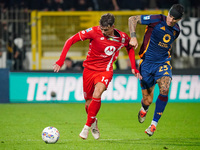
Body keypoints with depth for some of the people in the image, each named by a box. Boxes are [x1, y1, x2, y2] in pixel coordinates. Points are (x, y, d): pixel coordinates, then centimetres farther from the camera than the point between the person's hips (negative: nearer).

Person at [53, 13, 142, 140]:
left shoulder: (122, 38, -9)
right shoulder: (94, 32, -16)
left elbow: (130, 47, 15)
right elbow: (71, 40, -12)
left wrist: (133, 67, 7)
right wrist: (61, 60, -19)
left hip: (105, 71, -1)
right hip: (89, 69, 1)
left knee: (97, 94, -29)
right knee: (89, 103, 6)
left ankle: (87, 126, -19)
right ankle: (94, 124, 39)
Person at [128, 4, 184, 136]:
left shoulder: (176, 30, 4)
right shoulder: (157, 20, -12)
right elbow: (132, 19, -8)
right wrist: (133, 37, -20)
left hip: (163, 63, 2)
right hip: (147, 63, -2)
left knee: (165, 89, -28)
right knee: (147, 101, 0)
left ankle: (154, 123, -14)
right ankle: (144, 109, 42)